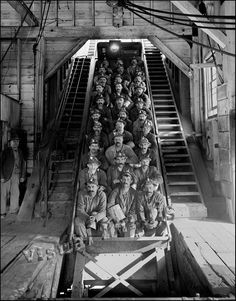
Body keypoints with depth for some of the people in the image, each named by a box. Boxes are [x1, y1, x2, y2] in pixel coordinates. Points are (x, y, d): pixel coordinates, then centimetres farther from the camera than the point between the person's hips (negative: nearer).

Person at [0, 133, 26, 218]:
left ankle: (14, 210, 18)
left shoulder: (20, 152, 8)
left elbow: (23, 164, 15)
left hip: (16, 176, 4)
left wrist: (23, 176, 11)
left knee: (15, 193, 4)